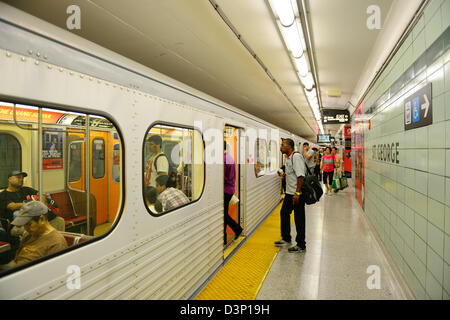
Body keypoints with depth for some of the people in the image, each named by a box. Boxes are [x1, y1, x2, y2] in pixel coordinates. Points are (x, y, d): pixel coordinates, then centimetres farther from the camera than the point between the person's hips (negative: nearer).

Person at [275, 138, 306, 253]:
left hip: (297, 194, -10)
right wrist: (284, 175, 8)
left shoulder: (296, 156, -17)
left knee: (299, 219, 1)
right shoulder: (288, 157, 12)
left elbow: (301, 175, -23)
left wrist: (297, 193, -25)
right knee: (284, 213, 18)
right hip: (289, 192, 10)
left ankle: (301, 245, 15)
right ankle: (286, 239, 34)